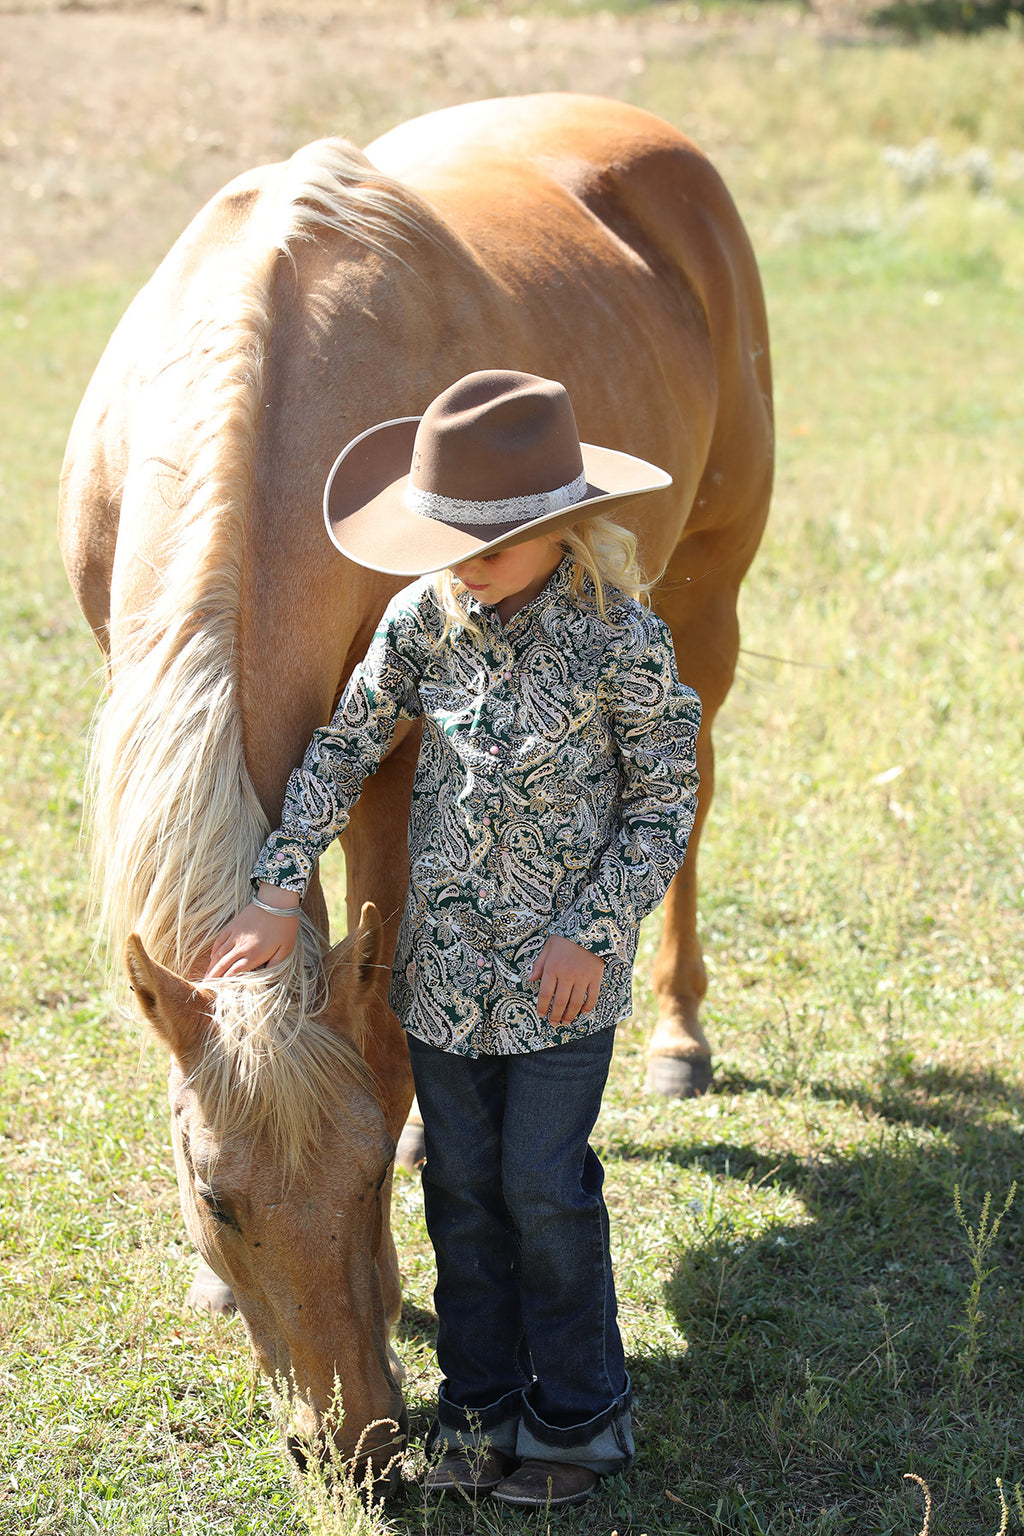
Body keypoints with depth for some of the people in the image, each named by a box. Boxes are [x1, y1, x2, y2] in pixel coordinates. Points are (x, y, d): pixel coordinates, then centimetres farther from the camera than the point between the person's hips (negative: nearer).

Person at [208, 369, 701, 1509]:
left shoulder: (623, 640, -16)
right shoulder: (425, 619, -5)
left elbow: (664, 804, -8)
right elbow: (343, 750, 3)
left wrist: (592, 931, -13)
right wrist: (280, 890, -3)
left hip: (561, 968, -4)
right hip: (442, 960, 4)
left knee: (544, 1183, 3)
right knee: (460, 1181, 12)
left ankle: (579, 1415, 21)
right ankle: (481, 1404, 29)